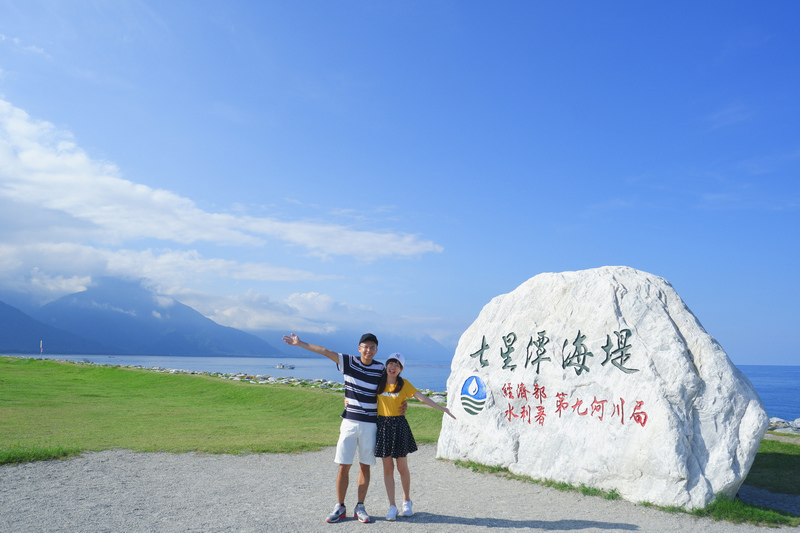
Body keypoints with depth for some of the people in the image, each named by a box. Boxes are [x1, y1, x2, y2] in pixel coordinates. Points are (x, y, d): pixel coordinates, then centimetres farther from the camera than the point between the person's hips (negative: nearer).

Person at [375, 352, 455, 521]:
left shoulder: (404, 384, 1)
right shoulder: (379, 383, 4)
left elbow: (422, 397, -4)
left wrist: (442, 408, -10)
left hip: (399, 426, -1)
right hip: (383, 426, 1)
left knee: (402, 467, 3)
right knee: (388, 467, 3)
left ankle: (407, 502, 23)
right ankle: (392, 506, 11)